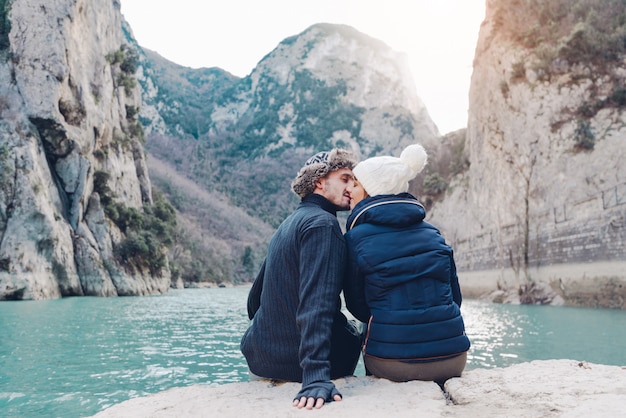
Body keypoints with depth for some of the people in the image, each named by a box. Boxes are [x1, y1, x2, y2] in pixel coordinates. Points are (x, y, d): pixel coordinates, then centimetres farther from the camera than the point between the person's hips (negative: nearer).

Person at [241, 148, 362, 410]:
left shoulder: (288, 225, 12)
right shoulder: (322, 224, -16)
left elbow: (254, 299, 18)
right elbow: (317, 302, -29)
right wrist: (316, 376, -36)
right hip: (300, 366, -8)